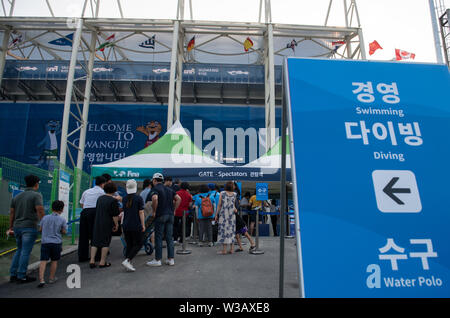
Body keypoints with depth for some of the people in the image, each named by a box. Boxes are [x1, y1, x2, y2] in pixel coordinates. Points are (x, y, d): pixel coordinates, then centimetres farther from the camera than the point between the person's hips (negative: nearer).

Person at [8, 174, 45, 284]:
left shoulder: (16, 196, 14)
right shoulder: (36, 195, -8)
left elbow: (12, 213, 14)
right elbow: (40, 211, -17)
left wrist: (10, 227, 21)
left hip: (17, 227, 7)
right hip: (29, 227, -7)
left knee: (19, 250, 19)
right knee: (25, 252, -1)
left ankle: (13, 275, 19)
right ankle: (21, 276, 5)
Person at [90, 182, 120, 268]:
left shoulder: (100, 198, 8)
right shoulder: (113, 200, -12)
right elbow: (115, 215, -13)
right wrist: (116, 224, -3)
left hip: (97, 223, 6)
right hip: (107, 224, -6)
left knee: (95, 242, 11)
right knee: (106, 242, 4)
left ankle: (92, 261, 10)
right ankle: (102, 262, 7)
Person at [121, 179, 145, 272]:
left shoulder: (124, 199, 6)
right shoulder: (139, 198, -10)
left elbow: (124, 211, 15)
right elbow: (141, 212, -10)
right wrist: (143, 225, -5)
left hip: (126, 225, 6)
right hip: (136, 226, -6)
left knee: (129, 244, 13)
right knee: (138, 244, 4)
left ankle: (128, 264, 13)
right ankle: (127, 260, -9)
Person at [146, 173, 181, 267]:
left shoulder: (155, 189, -4)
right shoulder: (169, 189, 16)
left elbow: (155, 198, -24)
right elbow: (178, 198, 9)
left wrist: (154, 211, -13)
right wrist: (173, 210, 11)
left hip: (160, 215, -6)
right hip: (170, 215, 6)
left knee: (158, 238, 2)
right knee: (169, 237, 9)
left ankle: (157, 260, 7)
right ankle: (171, 259, 11)